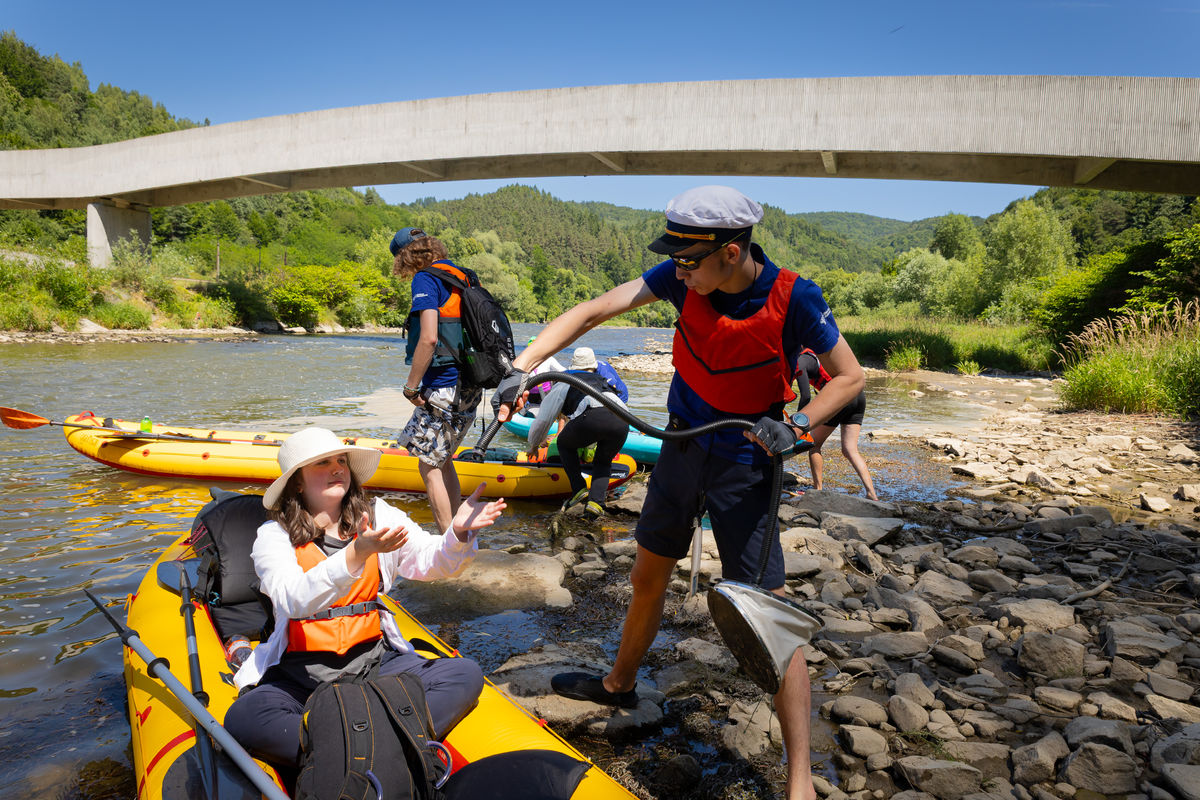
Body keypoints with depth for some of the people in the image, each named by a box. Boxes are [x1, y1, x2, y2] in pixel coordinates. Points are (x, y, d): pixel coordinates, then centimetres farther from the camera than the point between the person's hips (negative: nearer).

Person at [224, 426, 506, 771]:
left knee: (466, 675, -19)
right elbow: (294, 600, -21)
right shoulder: (274, 535, -2)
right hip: (301, 674, -2)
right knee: (242, 720, -31)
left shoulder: (378, 517, 7)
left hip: (377, 660, 2)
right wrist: (357, 554, -36)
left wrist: (458, 532, -27)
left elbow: (434, 561, -4)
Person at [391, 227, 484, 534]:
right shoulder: (461, 276, 15)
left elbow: (429, 338, -21)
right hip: (470, 386, 9)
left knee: (429, 466, 1)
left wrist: (411, 385, -13)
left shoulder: (426, 279, -10)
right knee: (442, 459, 20)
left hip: (443, 388, -9)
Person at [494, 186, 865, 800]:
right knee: (648, 575, 19)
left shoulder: (792, 299, -22)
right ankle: (619, 685, 44)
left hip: (744, 461, -5)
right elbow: (592, 311, -14)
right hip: (682, 446, 5)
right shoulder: (685, 279, -12)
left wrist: (797, 425, -27)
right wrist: (521, 368, -24)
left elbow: (850, 377, -9)